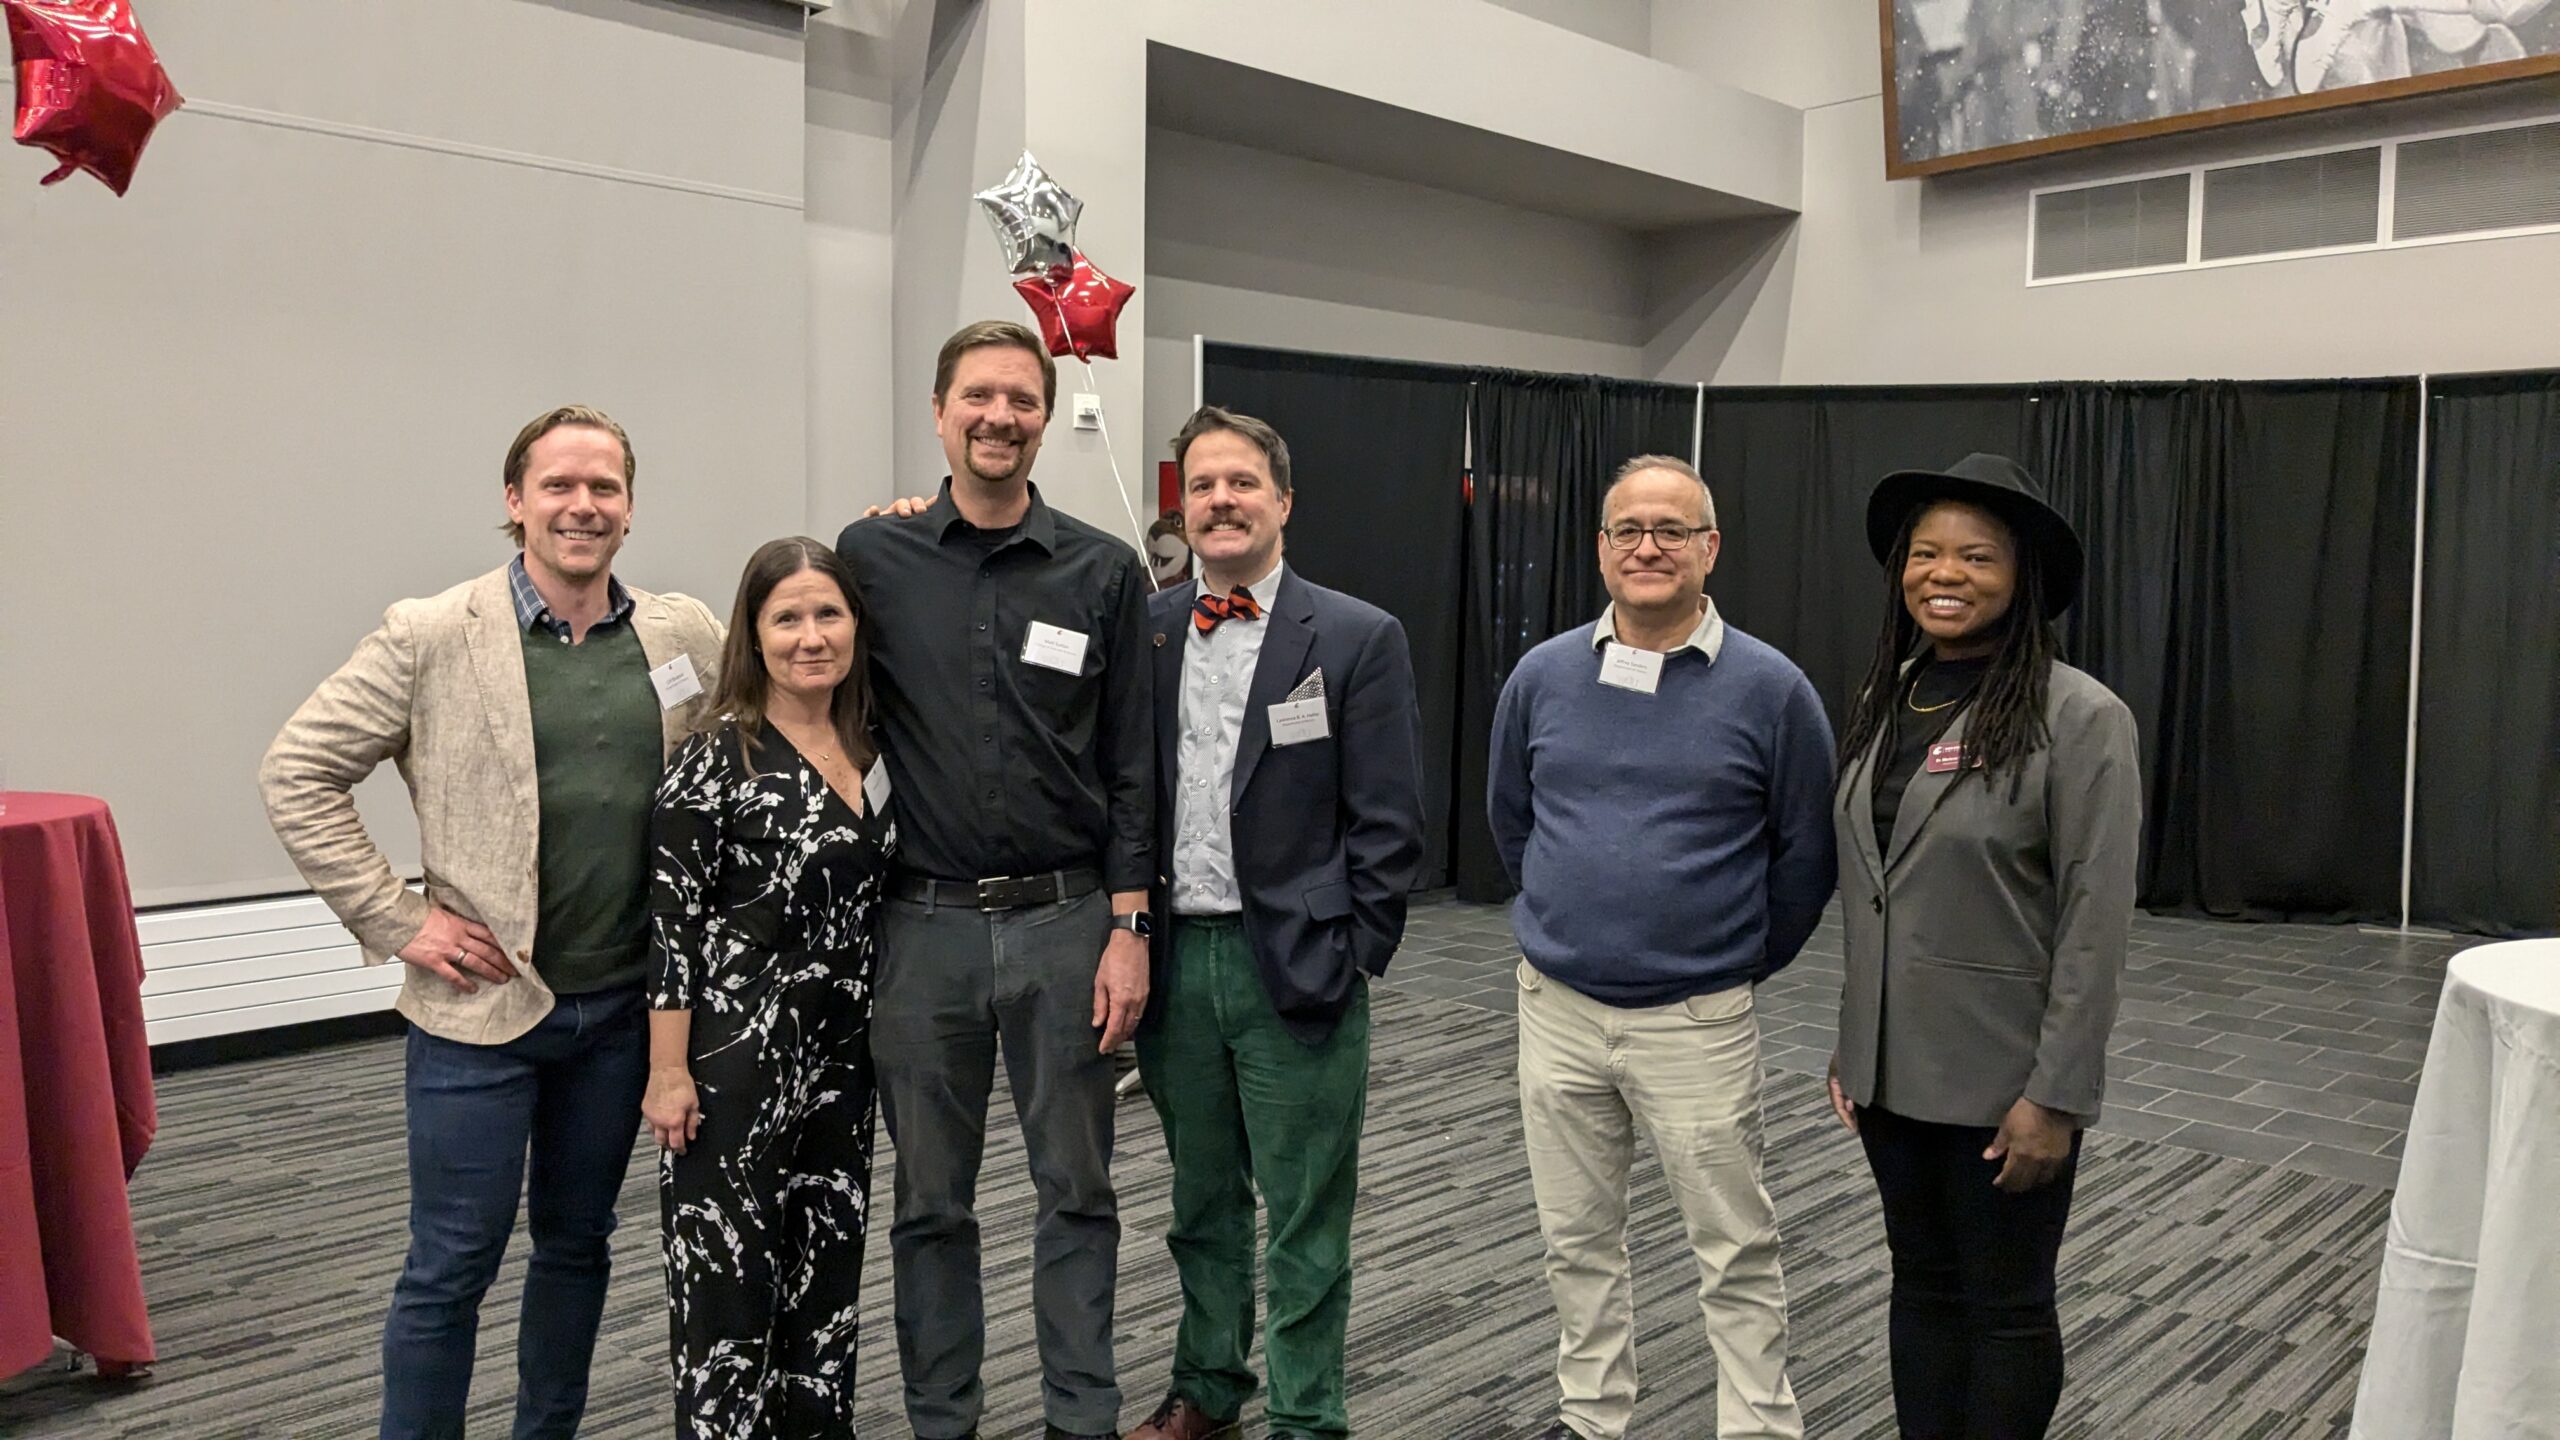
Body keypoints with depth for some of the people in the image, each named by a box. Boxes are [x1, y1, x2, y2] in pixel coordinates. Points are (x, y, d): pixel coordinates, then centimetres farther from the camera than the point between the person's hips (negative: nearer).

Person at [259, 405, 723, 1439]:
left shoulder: (687, 636, 1)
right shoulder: (432, 636, -8)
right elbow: (296, 772, -5)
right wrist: (395, 922, -8)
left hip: (624, 1003, 4)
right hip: (484, 1003, -3)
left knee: (577, 1243, 18)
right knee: (451, 1268, 6)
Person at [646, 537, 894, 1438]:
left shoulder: (868, 745, 5)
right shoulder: (719, 756, -11)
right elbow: (670, 916, -12)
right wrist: (668, 1070, -14)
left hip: (841, 1051, 6)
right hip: (737, 1049, -6)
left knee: (827, 1257, 15)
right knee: (728, 1264, 2)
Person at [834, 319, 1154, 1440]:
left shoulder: (1104, 572, 1)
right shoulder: (871, 557, 1)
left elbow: (1131, 764, 2)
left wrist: (1127, 927, -4)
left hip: (1065, 923, 0)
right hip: (924, 926, 1)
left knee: (1077, 1195, 10)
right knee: (931, 1203, 13)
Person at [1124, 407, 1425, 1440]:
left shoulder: (1359, 639, -5)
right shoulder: (1143, 630, 6)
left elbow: (1388, 824, -7)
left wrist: (1351, 959, -8)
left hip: (1296, 967, -4)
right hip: (1174, 961, 4)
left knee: (1306, 1224, 5)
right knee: (1202, 1202, 19)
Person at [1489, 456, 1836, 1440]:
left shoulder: (1769, 690, -8)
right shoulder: (1542, 676, 0)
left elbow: (1805, 851, 2)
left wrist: (1750, 959, 8)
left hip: (1698, 1021, -3)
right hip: (1556, 1011, 3)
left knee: (1736, 1254, 6)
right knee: (1577, 1240, 16)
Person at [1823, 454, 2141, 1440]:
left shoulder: (2080, 717, -14)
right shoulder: (1886, 701, 5)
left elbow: (2096, 924, -15)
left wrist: (2056, 1096, -16)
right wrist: (1849, 1043, 11)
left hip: (2004, 1082, -5)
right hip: (1892, 1068, 6)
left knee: (2006, 1307, 11)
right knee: (1923, 1286, 18)